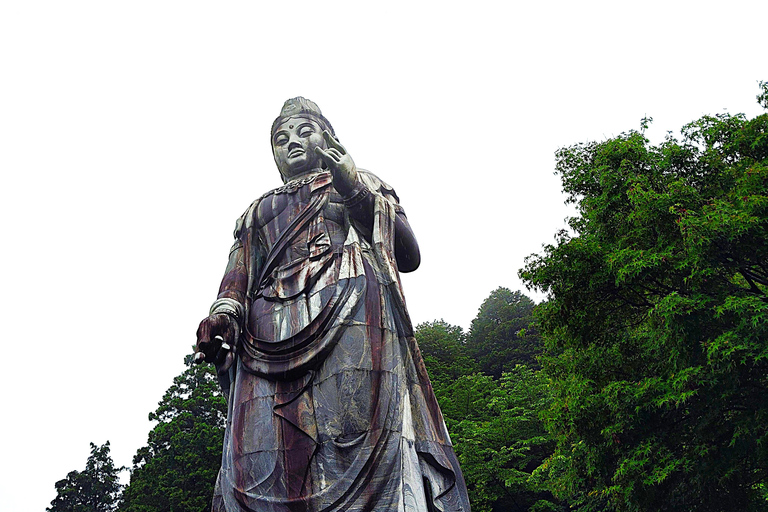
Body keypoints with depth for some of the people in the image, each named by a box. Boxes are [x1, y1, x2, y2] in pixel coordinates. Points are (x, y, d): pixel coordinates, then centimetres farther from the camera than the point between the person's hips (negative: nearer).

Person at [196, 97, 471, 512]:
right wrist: (223, 312, -6)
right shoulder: (260, 209, 35)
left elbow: (409, 255, 13)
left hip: (350, 309, -2)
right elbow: (238, 274, 17)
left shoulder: (362, 183, 28)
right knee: (264, 468, -17)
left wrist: (357, 191, 3)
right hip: (270, 331, 3)